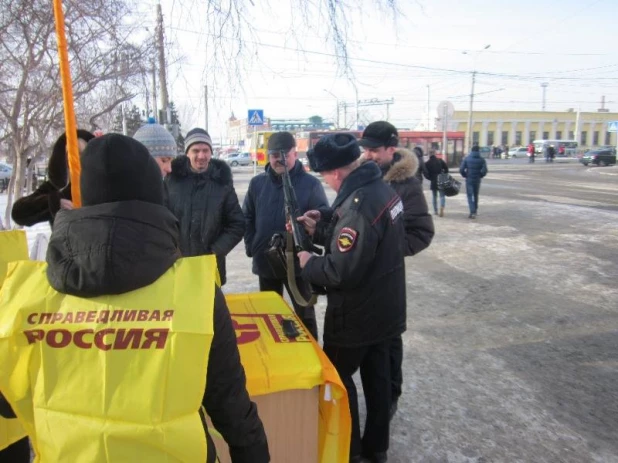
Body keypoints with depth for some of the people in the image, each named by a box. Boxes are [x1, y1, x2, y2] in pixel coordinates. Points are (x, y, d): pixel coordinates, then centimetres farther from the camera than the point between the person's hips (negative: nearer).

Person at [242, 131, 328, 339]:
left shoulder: (310, 184, -7)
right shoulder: (257, 183, 5)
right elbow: (247, 218, 11)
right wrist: (251, 246, 3)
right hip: (265, 263, 4)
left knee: (305, 316, 11)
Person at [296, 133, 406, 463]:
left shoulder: (358, 205, -29)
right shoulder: (381, 188, 2)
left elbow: (341, 271, -30)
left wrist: (309, 263, -12)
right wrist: (319, 229, 5)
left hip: (357, 316, -9)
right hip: (384, 309, 9)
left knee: (337, 377, 11)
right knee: (377, 375, 20)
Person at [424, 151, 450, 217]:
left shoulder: (427, 163, -5)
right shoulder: (440, 161, 0)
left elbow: (426, 174, -7)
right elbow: (446, 169, 0)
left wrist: (430, 178, 8)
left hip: (433, 182, 0)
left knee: (434, 196, 14)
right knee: (442, 196, 2)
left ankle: (435, 211, 17)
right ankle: (442, 209, -19)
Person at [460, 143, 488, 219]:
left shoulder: (466, 158, -4)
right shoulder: (482, 160, -2)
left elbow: (461, 169, -10)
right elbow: (484, 171, -12)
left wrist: (465, 176, 6)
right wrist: (480, 176, 6)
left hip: (469, 180, -2)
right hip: (477, 181, 2)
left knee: (470, 196, -1)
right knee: (476, 196, 18)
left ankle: (472, 212, -14)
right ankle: (475, 210, 30)